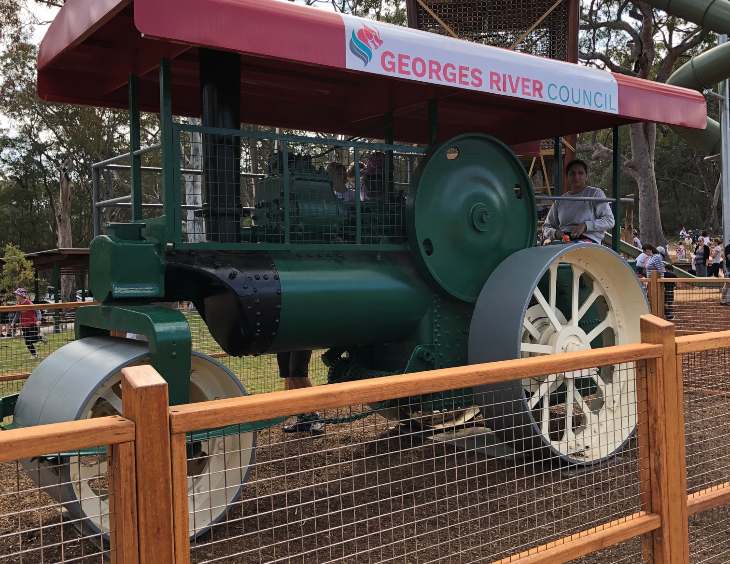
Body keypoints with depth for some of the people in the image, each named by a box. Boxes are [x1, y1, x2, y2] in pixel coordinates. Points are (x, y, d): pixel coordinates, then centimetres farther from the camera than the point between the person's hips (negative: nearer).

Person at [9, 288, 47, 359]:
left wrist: (38, 320, -27)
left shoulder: (29, 303, -16)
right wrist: (13, 322, 10)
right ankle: (34, 354, 16)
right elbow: (17, 314, 17)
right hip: (24, 326, 6)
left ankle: (41, 337, 25)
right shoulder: (18, 305, 4)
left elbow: (38, 311, -15)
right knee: (27, 342, 5)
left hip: (33, 324, -6)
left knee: (34, 339, -7)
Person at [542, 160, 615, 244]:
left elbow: (609, 221, 3)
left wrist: (585, 225, -13)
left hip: (587, 238, -3)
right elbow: (546, 227, 21)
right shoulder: (559, 201, 23)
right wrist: (555, 233, -4)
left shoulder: (595, 193, 12)